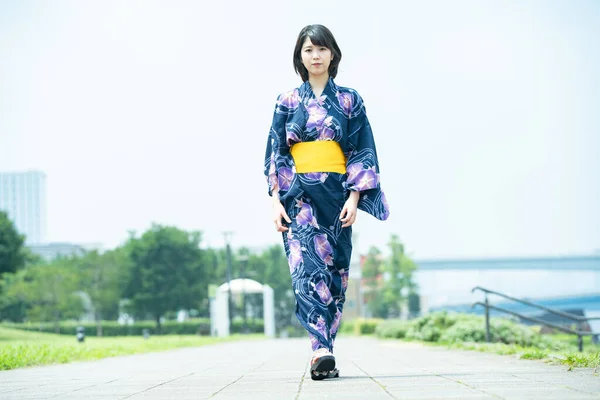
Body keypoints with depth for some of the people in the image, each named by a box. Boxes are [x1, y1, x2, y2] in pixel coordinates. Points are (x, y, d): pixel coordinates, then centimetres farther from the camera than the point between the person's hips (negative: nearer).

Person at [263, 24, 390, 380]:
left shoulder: (350, 100, 8)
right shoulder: (287, 101, 9)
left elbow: (363, 151, 4)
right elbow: (276, 153, 6)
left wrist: (354, 197, -8)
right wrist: (276, 200, -4)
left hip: (336, 195, 1)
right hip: (299, 195, -1)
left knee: (335, 271, 1)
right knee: (308, 267, -18)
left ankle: (324, 351, 9)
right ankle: (321, 349, -30)